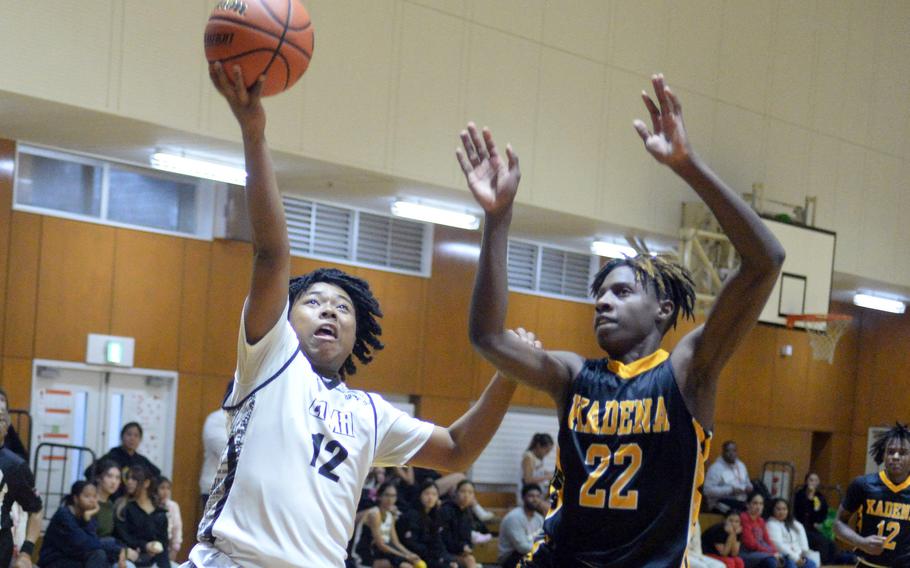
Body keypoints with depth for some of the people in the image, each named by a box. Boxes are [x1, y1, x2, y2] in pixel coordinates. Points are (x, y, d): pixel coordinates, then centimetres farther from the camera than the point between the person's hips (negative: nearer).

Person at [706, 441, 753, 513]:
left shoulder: (741, 466, 16)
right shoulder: (715, 468, -7)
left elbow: (747, 483, 30)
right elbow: (708, 490, -17)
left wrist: (748, 487, 4)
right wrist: (730, 490, -20)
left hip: (741, 502, 7)